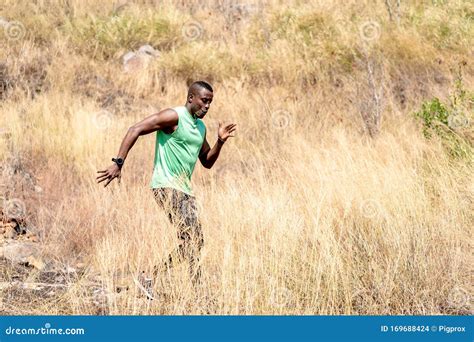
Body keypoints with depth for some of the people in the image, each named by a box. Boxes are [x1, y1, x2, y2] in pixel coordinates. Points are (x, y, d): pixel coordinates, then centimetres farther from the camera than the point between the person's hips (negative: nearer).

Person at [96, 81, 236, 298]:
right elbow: (135, 130, -15)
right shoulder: (173, 117, -9)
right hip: (166, 186, -9)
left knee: (191, 241, 6)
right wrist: (118, 163, -23)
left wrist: (220, 141, 5)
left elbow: (208, 162, 24)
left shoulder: (200, 127, 16)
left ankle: (150, 279, 16)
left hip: (183, 189, 9)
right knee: (193, 237, -17)